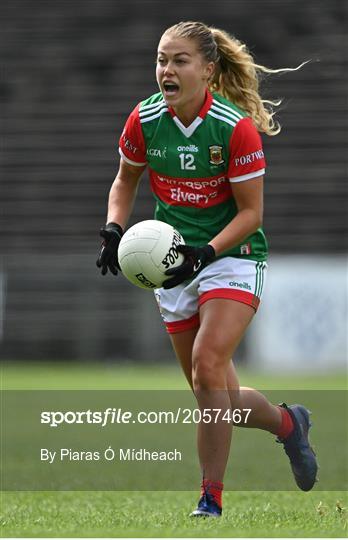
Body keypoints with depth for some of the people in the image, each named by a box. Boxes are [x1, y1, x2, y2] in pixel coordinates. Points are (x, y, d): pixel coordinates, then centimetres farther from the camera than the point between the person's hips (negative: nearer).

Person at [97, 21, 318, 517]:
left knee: (207, 365, -26)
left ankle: (212, 498, -16)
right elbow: (125, 181, 11)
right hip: (176, 263, 5)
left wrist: (205, 252, -27)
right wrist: (114, 229, -7)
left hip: (232, 257, -5)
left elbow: (251, 212, -14)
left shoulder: (237, 127, -19)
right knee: (218, 399, 8)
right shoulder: (144, 120, -7)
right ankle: (287, 423, 39)